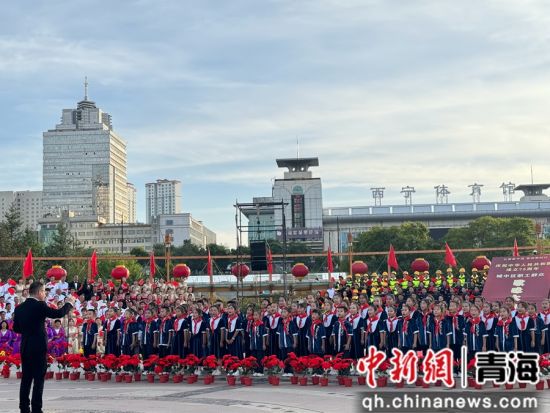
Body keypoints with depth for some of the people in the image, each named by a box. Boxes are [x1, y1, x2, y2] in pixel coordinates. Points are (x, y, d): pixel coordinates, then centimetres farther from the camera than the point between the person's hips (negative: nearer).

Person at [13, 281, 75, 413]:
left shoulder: (19, 308, 7)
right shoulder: (39, 306, -13)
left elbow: (16, 328, 13)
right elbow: (59, 313, -13)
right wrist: (69, 303, 2)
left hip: (25, 347, 6)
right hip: (38, 347, -6)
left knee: (26, 378, 10)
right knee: (39, 379, -1)